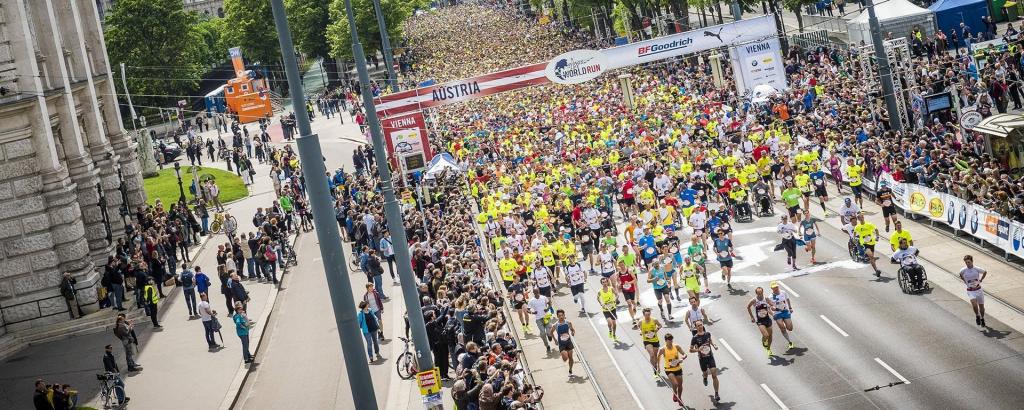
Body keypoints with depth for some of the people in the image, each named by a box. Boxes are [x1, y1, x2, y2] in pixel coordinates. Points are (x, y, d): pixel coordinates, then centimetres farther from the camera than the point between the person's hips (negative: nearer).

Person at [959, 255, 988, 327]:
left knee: (981, 306, 10)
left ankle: (982, 319, 34)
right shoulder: (963, 270, -11)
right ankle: (977, 316, 4)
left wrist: (980, 280, 5)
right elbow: (960, 275, 14)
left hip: (978, 289, 1)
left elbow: (985, 272, 10)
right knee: (974, 304, -24)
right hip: (970, 291, -1)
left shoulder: (977, 269, -11)